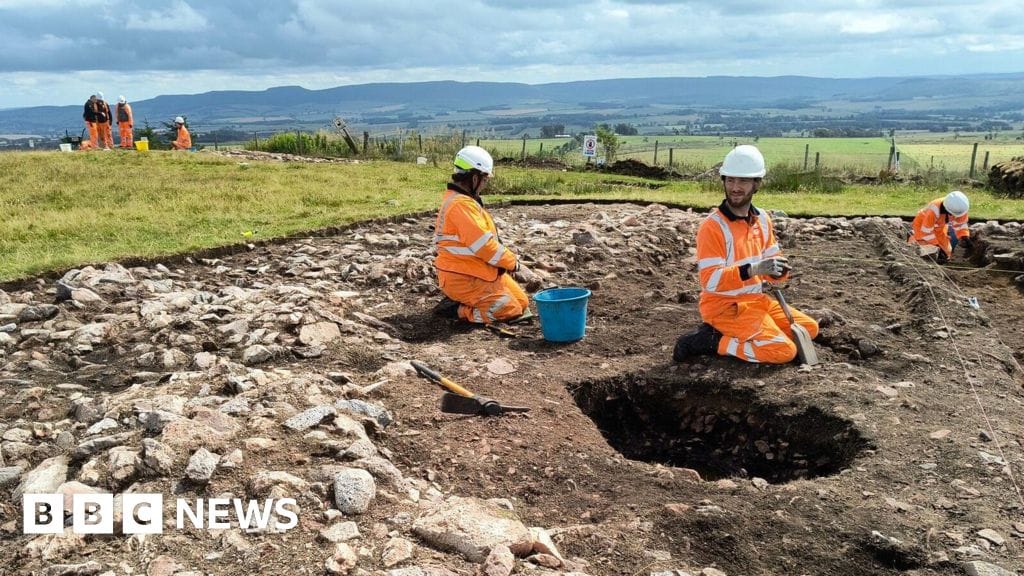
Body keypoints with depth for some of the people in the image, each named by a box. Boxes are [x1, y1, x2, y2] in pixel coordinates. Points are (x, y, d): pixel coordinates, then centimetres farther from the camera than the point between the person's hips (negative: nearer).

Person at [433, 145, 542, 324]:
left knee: (522, 303, 11)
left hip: (482, 272, 11)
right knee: (510, 310, -16)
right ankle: (460, 310, -5)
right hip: (463, 279, -11)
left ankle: (466, 302, 13)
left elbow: (488, 240, 15)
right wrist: (514, 263, -11)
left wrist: (512, 261, 5)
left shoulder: (465, 200, 13)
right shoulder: (461, 204, -22)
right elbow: (484, 245, -25)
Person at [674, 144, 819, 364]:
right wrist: (753, 269, -35)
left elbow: (772, 260, 11)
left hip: (756, 298, 8)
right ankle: (711, 341, -9)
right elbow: (711, 280, -25)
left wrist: (778, 269, -14)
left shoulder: (762, 219, 5)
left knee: (809, 328, 11)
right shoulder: (712, 226, -19)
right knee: (784, 351, -17)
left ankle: (737, 334, 8)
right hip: (724, 305, -8)